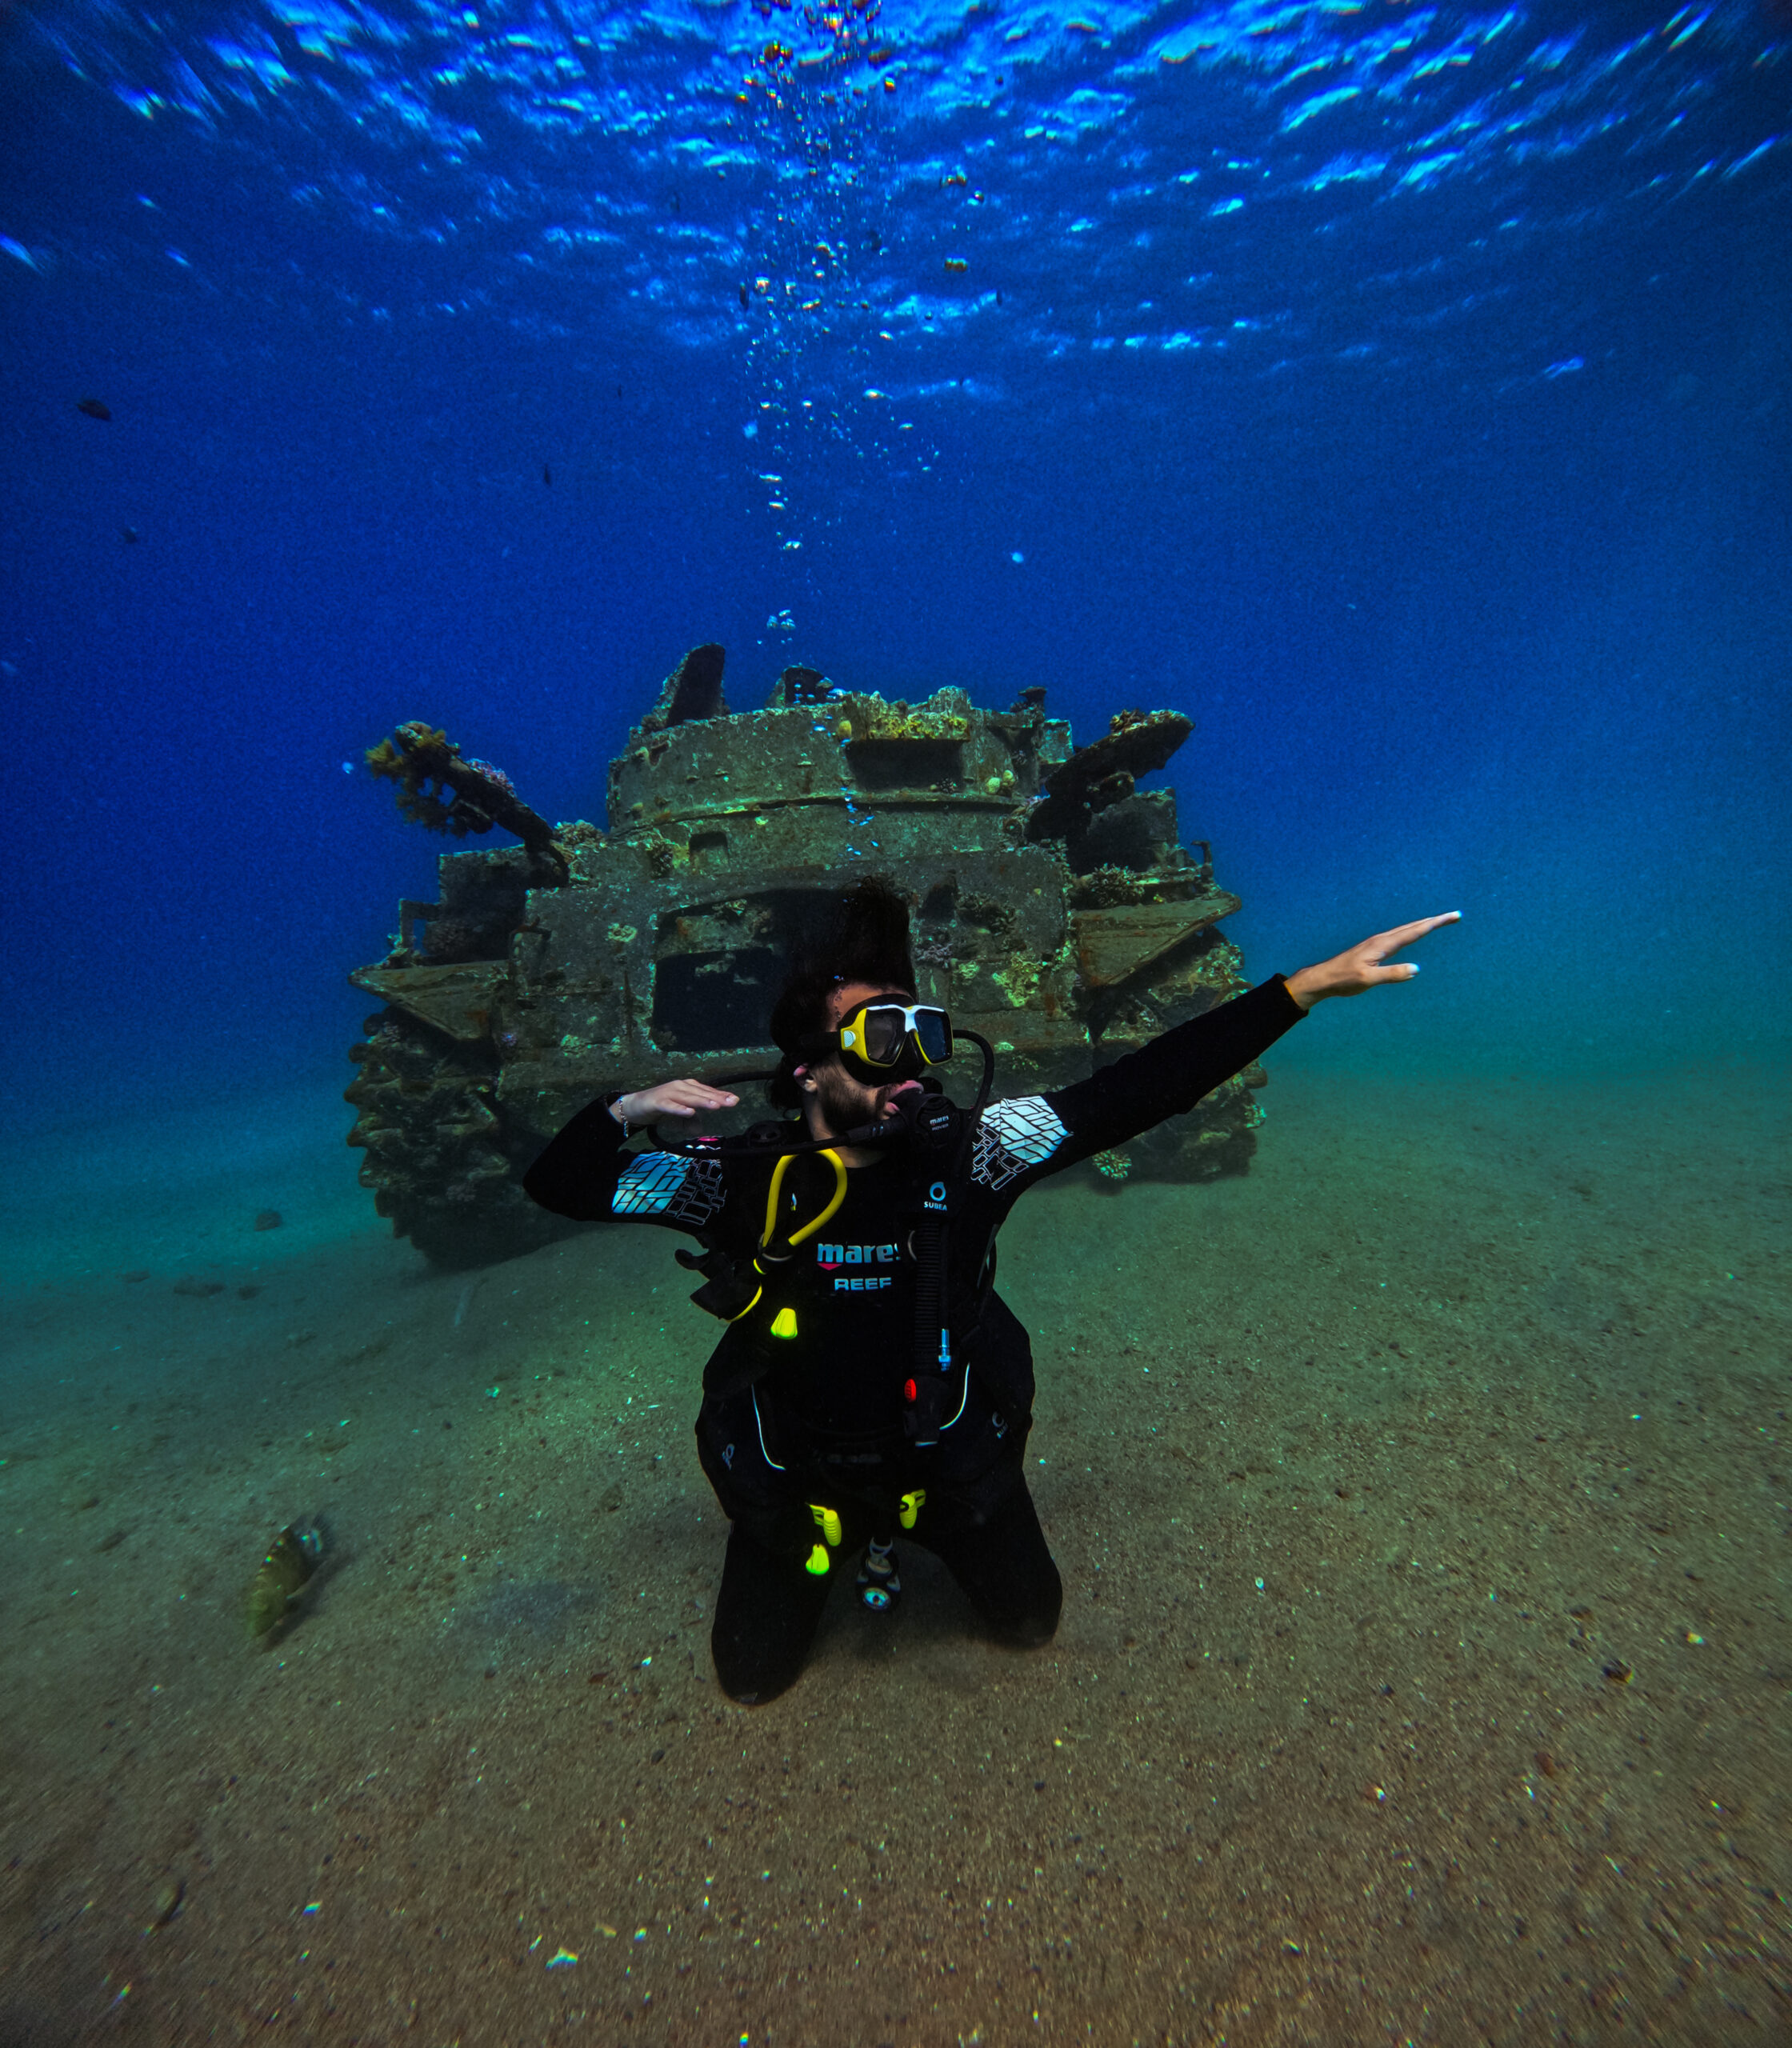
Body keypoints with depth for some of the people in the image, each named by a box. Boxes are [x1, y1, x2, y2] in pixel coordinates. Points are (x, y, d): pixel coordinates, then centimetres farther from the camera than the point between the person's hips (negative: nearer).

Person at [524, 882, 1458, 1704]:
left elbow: (1136, 1091, -30)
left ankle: (935, 1526, 50)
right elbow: (557, 1184, -16)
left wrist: (1310, 983, -31)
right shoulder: (744, 1181, -26)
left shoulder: (964, 1152, -26)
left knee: (1029, 1620, 23)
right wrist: (626, 1110, -37)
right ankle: (839, 1539, 46)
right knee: (751, 1676, 20)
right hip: (798, 1471, 0)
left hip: (950, 1452, 1)